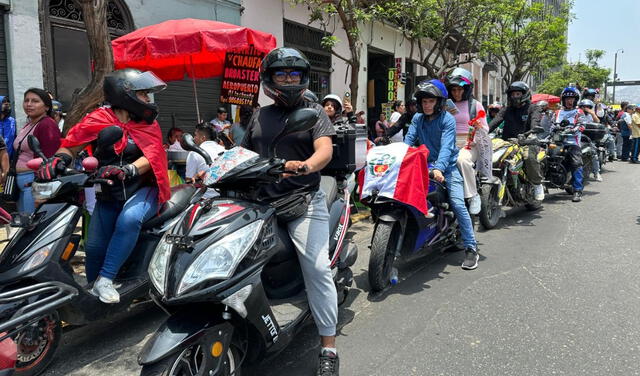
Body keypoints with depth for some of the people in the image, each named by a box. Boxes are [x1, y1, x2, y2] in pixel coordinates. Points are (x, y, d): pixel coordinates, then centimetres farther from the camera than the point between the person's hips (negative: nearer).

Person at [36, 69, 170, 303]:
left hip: (142, 189, -1)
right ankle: (91, 288, 29)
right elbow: (71, 145, 0)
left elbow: (151, 156, -12)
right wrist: (58, 160, -23)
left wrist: (127, 170, -31)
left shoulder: (149, 124, 3)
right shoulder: (97, 120, 1)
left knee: (129, 219, -32)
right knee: (95, 246, -2)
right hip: (109, 194, 1)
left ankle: (105, 281, -18)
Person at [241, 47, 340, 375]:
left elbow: (325, 150, -10)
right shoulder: (260, 115, 19)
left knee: (317, 269, -14)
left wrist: (306, 166, -32)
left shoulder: (313, 111, 6)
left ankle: (328, 346, -3)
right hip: (261, 201, 4)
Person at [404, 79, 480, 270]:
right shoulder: (418, 118, 7)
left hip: (447, 166, -5)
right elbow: (409, 140, -2)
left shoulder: (448, 119, -10)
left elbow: (446, 146, -22)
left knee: (458, 204, -16)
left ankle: (471, 248, -9)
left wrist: (439, 168, -38)